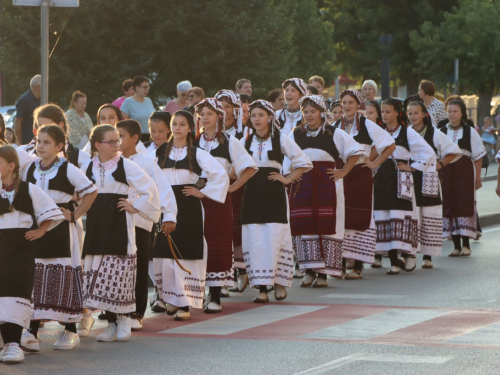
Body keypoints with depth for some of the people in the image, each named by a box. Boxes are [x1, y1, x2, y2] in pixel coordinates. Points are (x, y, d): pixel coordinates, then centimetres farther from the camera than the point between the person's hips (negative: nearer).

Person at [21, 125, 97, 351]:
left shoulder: (68, 170, -6)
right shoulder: (30, 169, 8)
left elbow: (91, 192, -1)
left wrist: (75, 215, -3)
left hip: (60, 231, -4)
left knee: (63, 280, 0)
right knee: (34, 278, -2)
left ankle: (70, 331, 11)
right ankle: (32, 333, -3)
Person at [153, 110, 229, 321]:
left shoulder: (197, 154, 2)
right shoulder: (160, 153, 9)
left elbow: (221, 176, 1)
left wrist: (203, 193, -1)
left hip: (189, 208, -3)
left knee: (186, 255, -6)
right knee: (164, 254, -1)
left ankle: (184, 304, -5)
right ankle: (171, 299, 12)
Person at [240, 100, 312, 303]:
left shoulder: (281, 139, 1)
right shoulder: (245, 141, 10)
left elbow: (304, 163, 3)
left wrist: (288, 179, -2)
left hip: (274, 194, -3)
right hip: (252, 194, 3)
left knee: (274, 239, -10)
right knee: (254, 241, -3)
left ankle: (279, 282, 5)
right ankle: (262, 288, 0)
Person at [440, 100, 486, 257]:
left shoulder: (470, 132, 3)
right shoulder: (442, 132, 6)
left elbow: (477, 156, 4)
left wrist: (478, 178, 0)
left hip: (465, 173, -2)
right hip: (447, 172, 2)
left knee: (465, 206, -6)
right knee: (450, 207, 0)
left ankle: (466, 245, -1)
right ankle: (456, 246, 6)